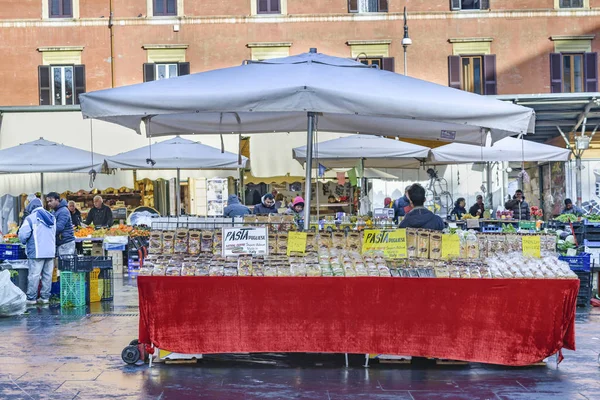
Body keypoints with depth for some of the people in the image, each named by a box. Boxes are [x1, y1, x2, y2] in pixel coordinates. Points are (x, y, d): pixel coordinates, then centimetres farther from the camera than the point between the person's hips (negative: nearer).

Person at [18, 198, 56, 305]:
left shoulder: (30, 218, -6)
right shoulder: (52, 217, 13)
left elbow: (23, 235, -10)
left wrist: (24, 242, 10)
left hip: (37, 252, -6)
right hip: (51, 251, 6)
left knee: (34, 275, -2)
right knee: (47, 275, 8)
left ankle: (31, 298, 0)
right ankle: (45, 297, 11)